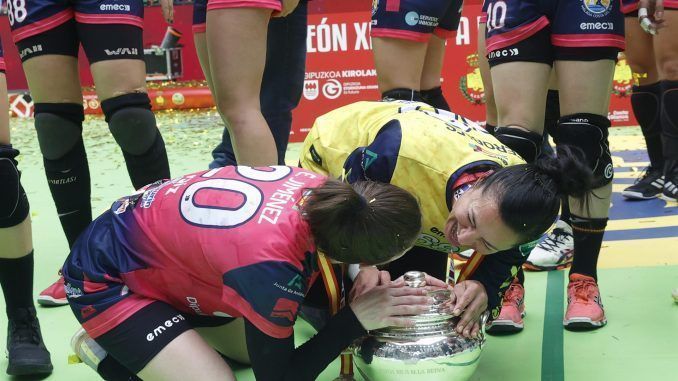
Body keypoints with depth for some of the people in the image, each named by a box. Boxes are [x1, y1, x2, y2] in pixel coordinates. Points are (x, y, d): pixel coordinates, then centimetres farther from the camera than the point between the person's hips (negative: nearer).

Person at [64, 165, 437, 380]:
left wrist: (387, 286, -11)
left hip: (156, 242, 7)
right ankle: (106, 348, 2)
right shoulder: (270, 266, -38)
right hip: (105, 278, -7)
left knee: (258, 344, 6)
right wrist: (356, 318, -24)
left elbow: (313, 272, 4)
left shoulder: (320, 189, -19)